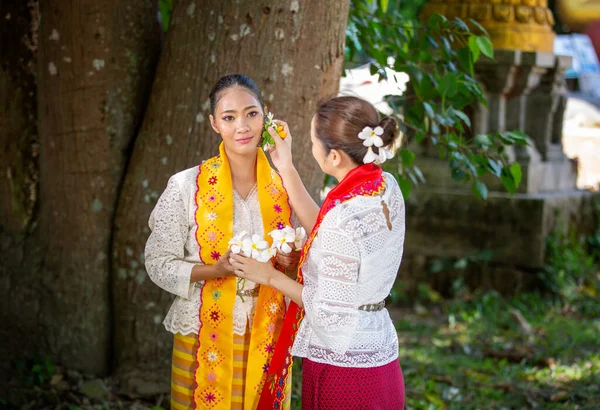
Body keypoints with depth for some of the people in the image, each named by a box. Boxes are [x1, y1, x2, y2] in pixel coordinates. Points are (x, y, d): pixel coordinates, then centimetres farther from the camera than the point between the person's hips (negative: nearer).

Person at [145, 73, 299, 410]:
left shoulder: (283, 186, 1)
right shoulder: (186, 186, -9)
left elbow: (299, 261, 12)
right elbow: (159, 264, -7)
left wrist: (292, 262, -11)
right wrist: (217, 270, -21)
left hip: (266, 341, 3)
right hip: (204, 341, -3)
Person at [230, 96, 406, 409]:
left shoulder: (345, 216, -26)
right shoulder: (386, 187, -3)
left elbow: (327, 313, -18)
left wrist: (270, 276, -5)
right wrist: (286, 169, 10)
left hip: (341, 368, -8)